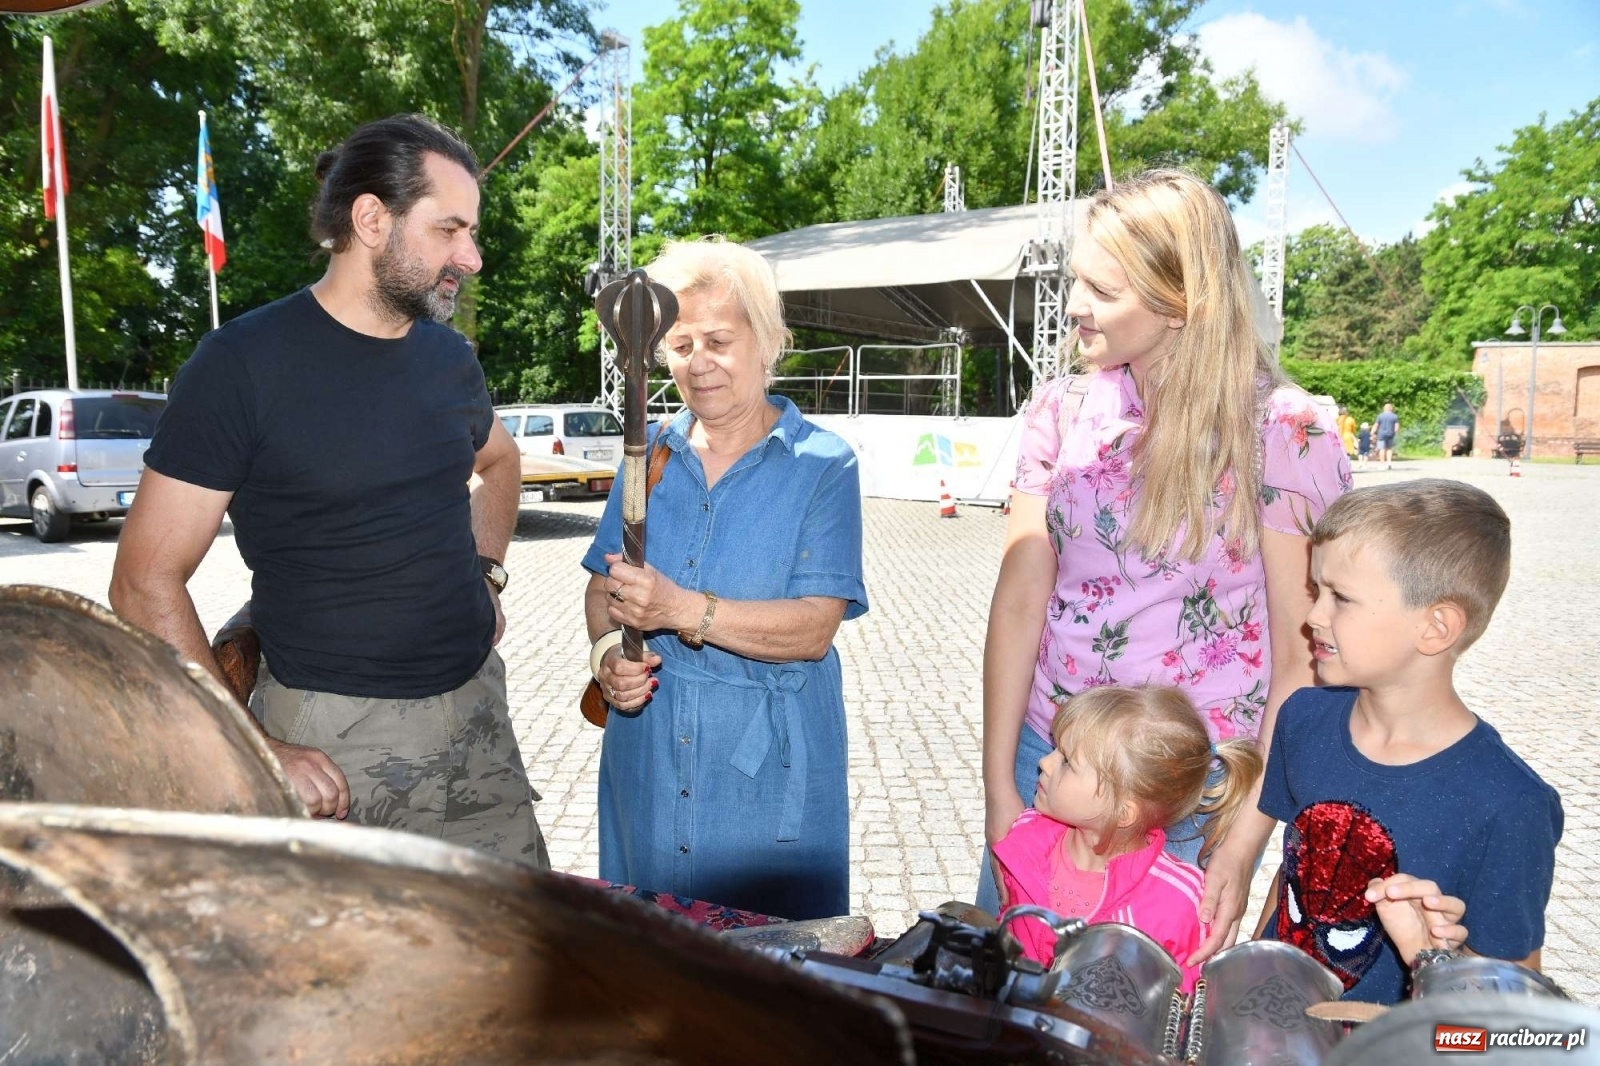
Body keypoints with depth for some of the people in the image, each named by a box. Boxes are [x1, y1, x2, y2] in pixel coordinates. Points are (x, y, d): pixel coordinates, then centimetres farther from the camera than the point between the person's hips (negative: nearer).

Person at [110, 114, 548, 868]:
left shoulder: (448, 355, 5)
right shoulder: (245, 363, -12)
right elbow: (146, 584, -11)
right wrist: (253, 752, -16)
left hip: (475, 710, 6)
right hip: (335, 739, -5)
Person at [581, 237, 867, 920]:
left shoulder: (822, 466, -8)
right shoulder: (651, 454, 6)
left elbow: (815, 627, -17)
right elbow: (603, 584, 10)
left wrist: (683, 609, -28)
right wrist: (607, 651, -11)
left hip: (768, 766, -4)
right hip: (648, 756, 4)